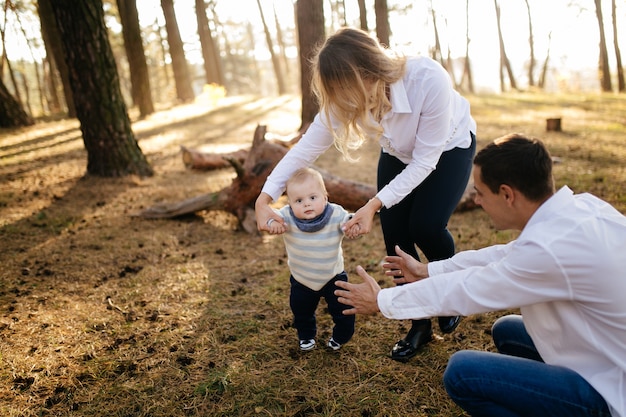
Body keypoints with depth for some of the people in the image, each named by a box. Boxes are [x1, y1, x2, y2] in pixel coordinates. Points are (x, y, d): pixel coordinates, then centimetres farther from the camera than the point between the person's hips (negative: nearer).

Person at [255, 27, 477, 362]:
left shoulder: (430, 81, -40)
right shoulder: (347, 97, -27)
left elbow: (425, 160, -31)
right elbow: (306, 148, -20)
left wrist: (374, 205, -37)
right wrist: (264, 199, -29)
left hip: (448, 146, -4)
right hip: (398, 153, 4)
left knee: (425, 226, -20)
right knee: (394, 233, -7)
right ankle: (420, 324, 12)